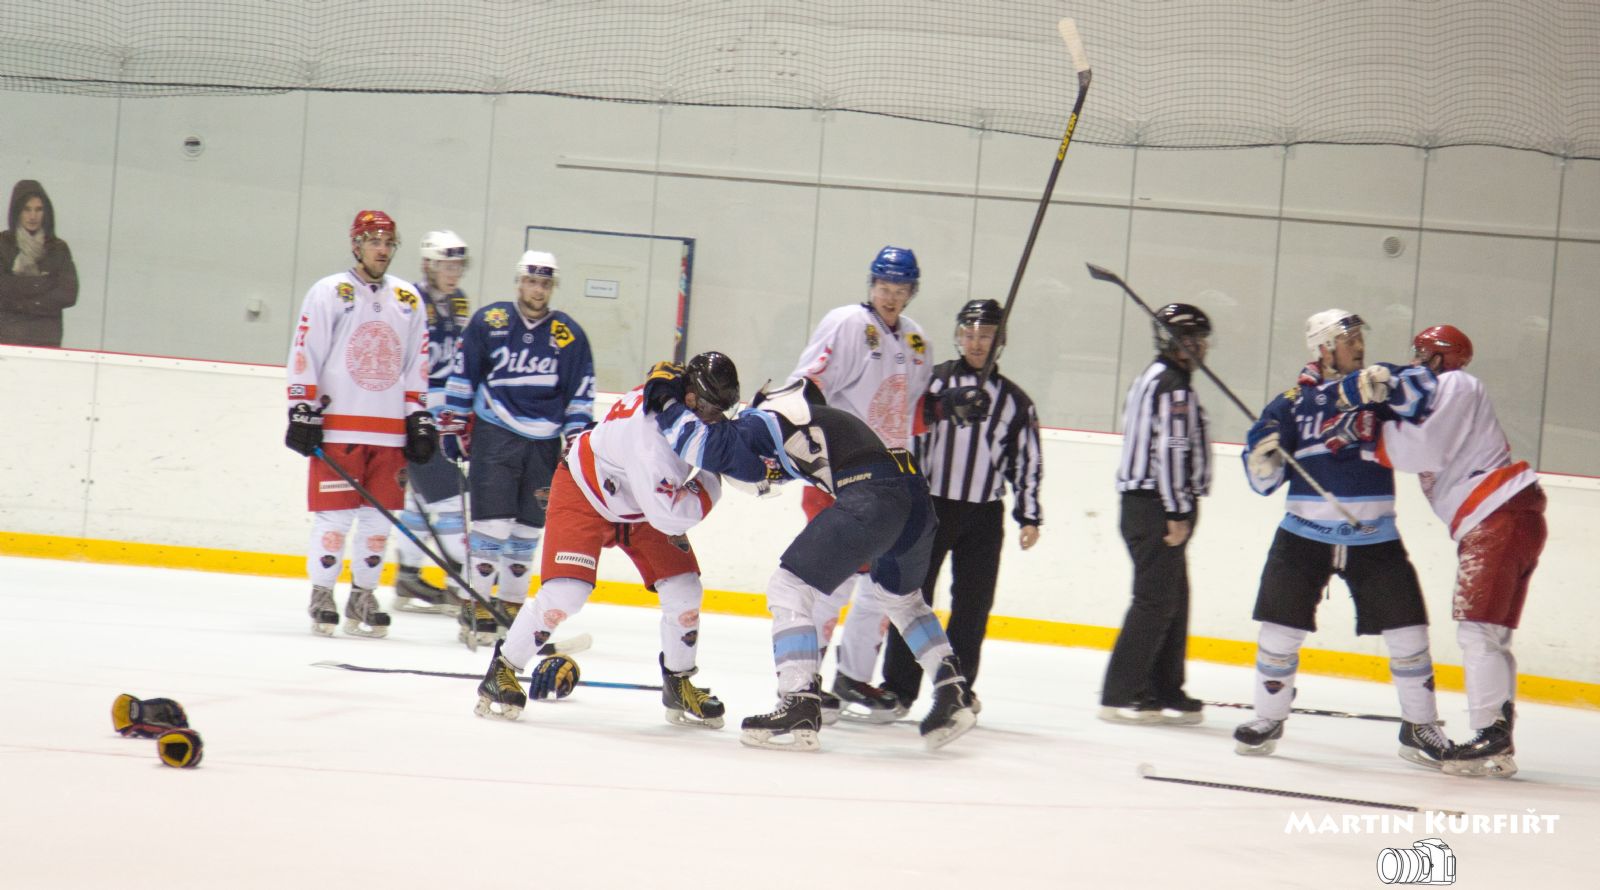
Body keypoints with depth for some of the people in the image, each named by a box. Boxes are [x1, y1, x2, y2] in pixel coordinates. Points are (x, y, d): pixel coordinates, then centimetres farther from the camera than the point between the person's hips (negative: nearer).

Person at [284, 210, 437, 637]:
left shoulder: (408, 300, 13)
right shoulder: (329, 293, 0)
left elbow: (416, 365, 17)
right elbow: (304, 356, -3)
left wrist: (419, 419, 12)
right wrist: (302, 412, -9)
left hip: (389, 431, 4)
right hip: (337, 426, -4)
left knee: (379, 517, 5)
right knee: (335, 515, -4)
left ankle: (363, 598, 15)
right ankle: (321, 595, 7)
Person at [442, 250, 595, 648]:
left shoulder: (569, 335, 4)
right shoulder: (488, 322, 0)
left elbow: (581, 395, 8)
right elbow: (462, 376, 6)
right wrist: (454, 424, 4)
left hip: (544, 443, 3)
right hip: (494, 436, -3)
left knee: (528, 531, 7)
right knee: (494, 522, -9)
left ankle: (512, 605, 18)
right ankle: (476, 606, -3)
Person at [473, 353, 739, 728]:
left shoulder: (687, 395, -16)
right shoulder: (649, 429, -40)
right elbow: (667, 514, -40)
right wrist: (710, 485, -28)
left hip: (641, 504, 8)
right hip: (584, 490, -8)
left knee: (684, 590, -2)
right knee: (566, 591, -20)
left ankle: (679, 685, 14)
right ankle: (503, 669, -2)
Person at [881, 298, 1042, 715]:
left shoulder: (1015, 400, 9)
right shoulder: (932, 382, 5)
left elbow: (1027, 462, 10)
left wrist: (1029, 516, 4)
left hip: (983, 516, 2)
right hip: (929, 506, -1)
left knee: (973, 604, 5)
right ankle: (898, 688, 1)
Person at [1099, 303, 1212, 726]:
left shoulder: (1155, 378, 19)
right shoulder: (1172, 384, -13)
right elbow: (1170, 449, -21)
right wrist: (1178, 513, -21)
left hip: (1147, 505, 11)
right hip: (1156, 506, -11)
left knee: (1173, 600, 13)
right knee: (1155, 600, -10)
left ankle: (1165, 692, 18)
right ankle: (1120, 695, -10)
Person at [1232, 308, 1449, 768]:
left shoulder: (1378, 386, 4)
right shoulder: (1292, 402, 2)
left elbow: (1424, 395, -16)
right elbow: (1263, 480, 2)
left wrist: (1385, 386, -31)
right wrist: (1264, 454, -20)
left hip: (1374, 538, 0)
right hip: (1305, 535, 0)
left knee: (1407, 629, -1)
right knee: (1282, 624, -2)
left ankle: (1419, 727, 13)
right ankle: (1268, 720, 16)